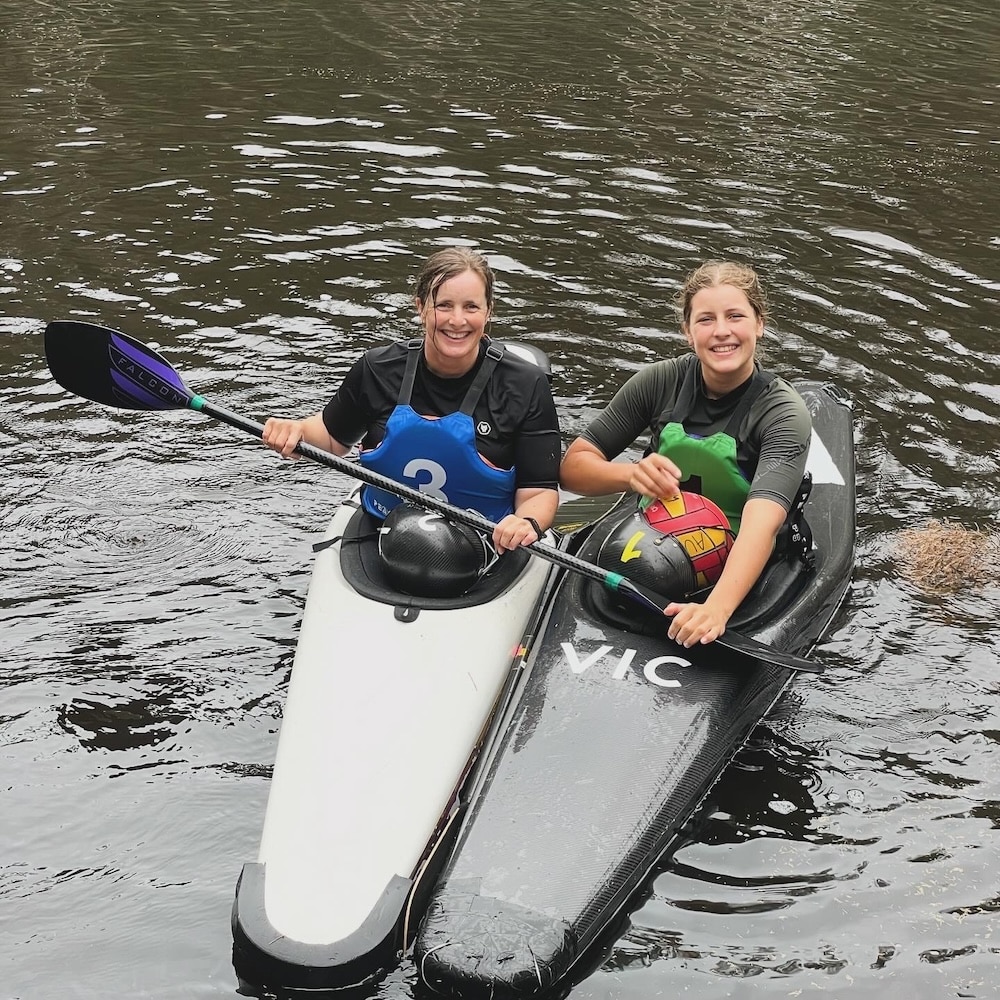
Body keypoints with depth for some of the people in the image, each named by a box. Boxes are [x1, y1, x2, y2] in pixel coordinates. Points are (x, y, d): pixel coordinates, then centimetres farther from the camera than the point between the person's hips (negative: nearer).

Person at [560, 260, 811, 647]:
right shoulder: (660, 382, -4)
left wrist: (717, 608, -48)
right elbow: (573, 466, -1)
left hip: (735, 571, -2)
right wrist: (631, 474, -23)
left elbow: (762, 523, -31)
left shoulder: (783, 412, -14)